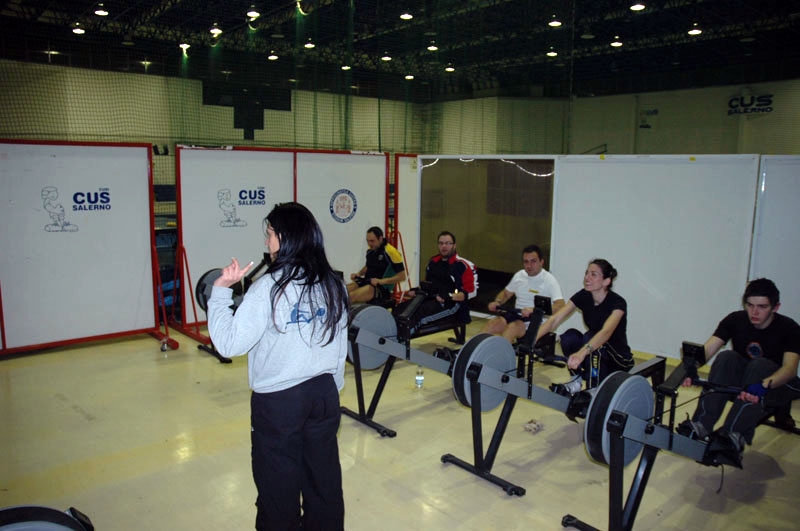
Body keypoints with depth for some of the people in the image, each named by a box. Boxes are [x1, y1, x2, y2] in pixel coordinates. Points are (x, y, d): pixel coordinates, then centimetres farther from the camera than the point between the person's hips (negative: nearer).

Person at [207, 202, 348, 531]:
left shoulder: (269, 287, -17)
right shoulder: (333, 284, 1)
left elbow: (229, 343, -17)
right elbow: (340, 347, 8)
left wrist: (220, 290, -9)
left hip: (278, 401, -5)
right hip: (324, 395, 5)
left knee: (279, 490, 13)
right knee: (324, 480, 19)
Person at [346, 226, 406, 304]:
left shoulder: (391, 252, -12)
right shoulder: (370, 249, 9)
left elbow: (402, 276, -13)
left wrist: (382, 281, -22)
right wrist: (359, 274, 7)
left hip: (381, 288, -7)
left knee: (352, 295, -31)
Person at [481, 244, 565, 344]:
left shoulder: (549, 280, -9)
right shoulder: (519, 275, 9)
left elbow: (560, 307, -21)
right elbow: (506, 293, 24)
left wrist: (534, 310, -33)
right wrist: (497, 302, 1)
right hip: (517, 316, 5)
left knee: (513, 327, -34)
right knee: (492, 323, -22)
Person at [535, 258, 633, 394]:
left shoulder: (617, 303, -24)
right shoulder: (583, 296, -9)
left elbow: (606, 331, -44)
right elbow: (555, 320, -19)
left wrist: (582, 352, -61)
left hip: (619, 361, -4)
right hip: (594, 357, 5)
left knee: (589, 337, -32)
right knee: (569, 336, -24)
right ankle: (576, 381, -4)